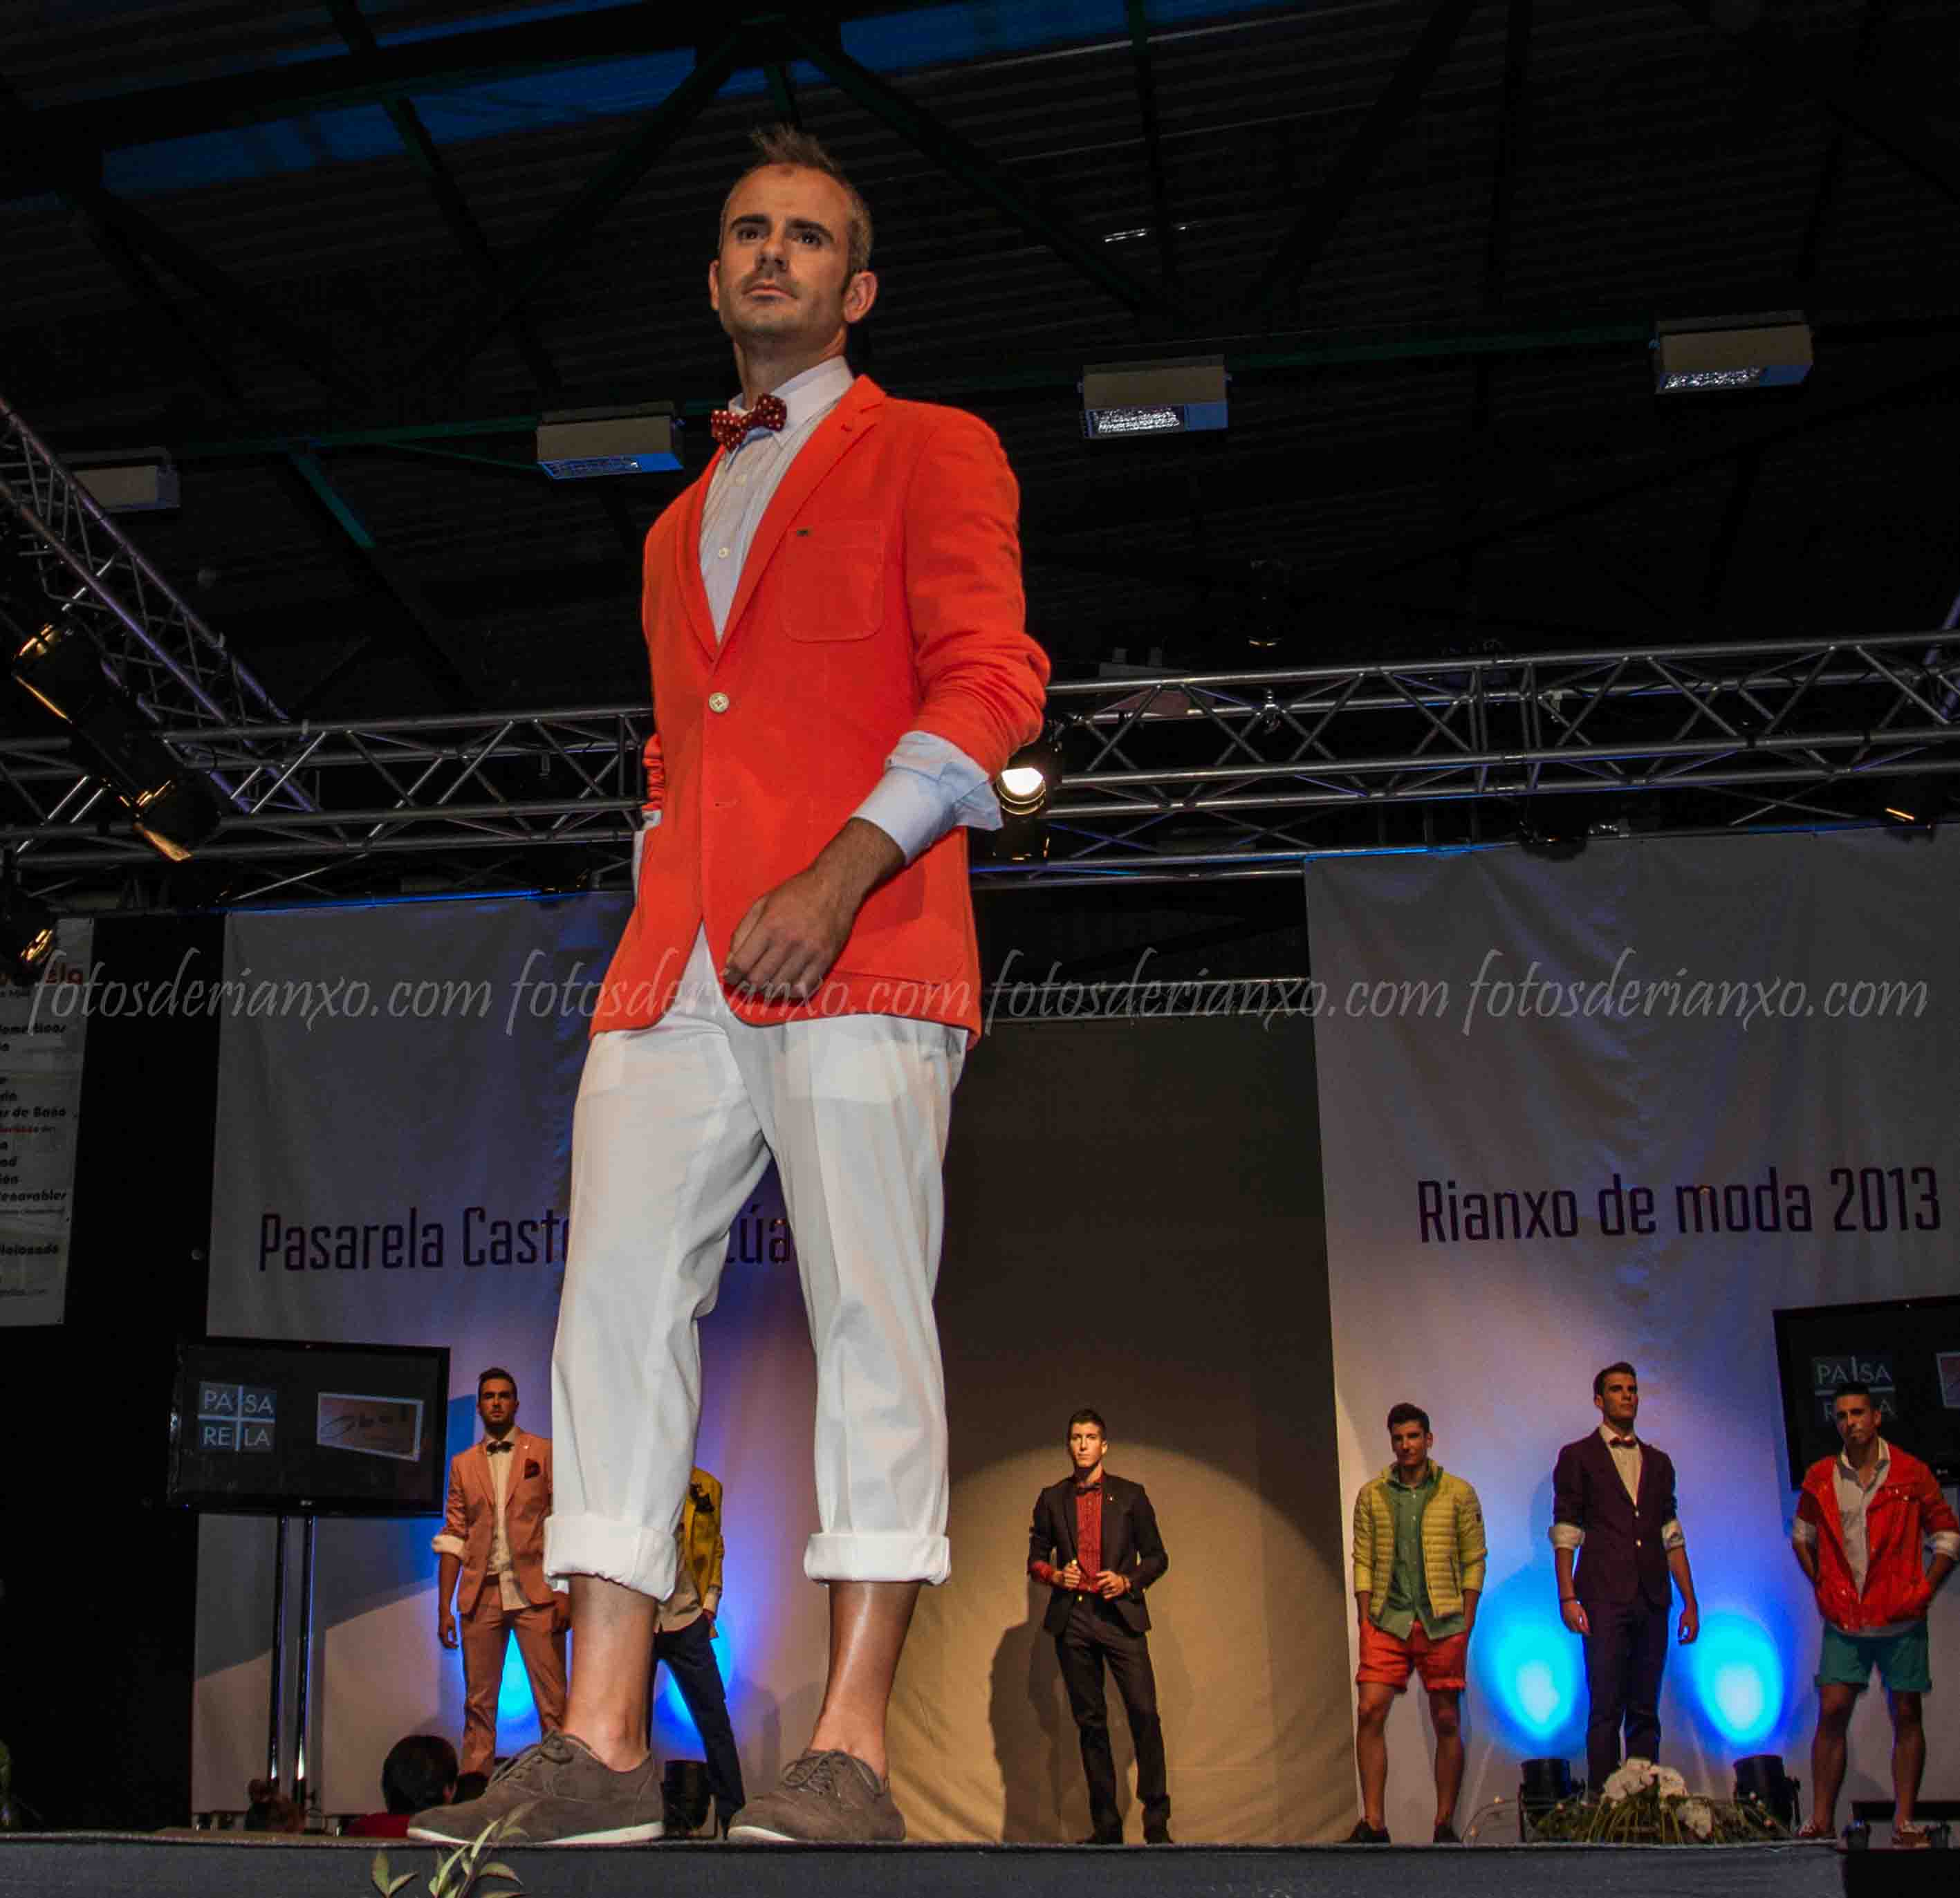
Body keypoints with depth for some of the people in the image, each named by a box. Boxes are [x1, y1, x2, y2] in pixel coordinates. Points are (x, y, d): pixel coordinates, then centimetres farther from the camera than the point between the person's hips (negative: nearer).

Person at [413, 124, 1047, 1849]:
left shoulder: (931, 452, 10)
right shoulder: (684, 523, 30)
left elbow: (991, 679, -4)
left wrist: (841, 873, -16)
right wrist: (670, 899, 15)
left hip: (858, 953, -6)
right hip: (677, 967, 6)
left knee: (870, 1313, -9)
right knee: (617, 1305, -4)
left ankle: (851, 1750, -7)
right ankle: (602, 1746, -2)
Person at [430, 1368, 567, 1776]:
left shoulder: (545, 1453, 6)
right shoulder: (463, 1464, 14)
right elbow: (453, 1540, 11)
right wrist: (444, 1608, 4)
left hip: (534, 1592, -3)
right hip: (481, 1596, 3)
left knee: (553, 1703, -6)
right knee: (479, 1703, 5)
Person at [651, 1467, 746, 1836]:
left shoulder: (706, 1487, 7)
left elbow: (716, 1549, 13)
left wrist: (709, 1607, 4)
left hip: (686, 1623, 1)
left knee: (714, 1721, 1)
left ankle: (733, 1817, 7)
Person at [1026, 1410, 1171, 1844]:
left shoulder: (1130, 1495, 10)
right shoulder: (1051, 1499, 14)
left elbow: (1156, 1556, 10)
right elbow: (1035, 1558, 18)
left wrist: (1127, 1581, -7)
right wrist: (1055, 1574, -3)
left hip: (1120, 1615, -2)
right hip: (1071, 1618, 2)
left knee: (1144, 1713, -13)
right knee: (1090, 1722, 3)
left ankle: (1157, 1823, -7)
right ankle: (1106, 1825, 9)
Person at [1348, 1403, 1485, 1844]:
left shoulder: (1458, 1494, 3)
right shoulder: (1372, 1495, 8)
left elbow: (1474, 1562, 3)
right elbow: (1362, 1562, 8)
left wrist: (1466, 1625, -3)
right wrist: (1365, 1622, 0)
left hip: (1443, 1624, -1)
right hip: (1388, 1622, 1)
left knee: (1447, 1722, 2)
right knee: (1369, 1712, -10)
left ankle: (1445, 1825, 12)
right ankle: (1373, 1824, -3)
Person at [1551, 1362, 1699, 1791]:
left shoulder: (1658, 1462, 18)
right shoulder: (1578, 1457, 6)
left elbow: (1672, 1537, 16)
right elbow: (1564, 1534, 1)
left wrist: (1690, 1602, 10)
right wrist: (1567, 1597, -9)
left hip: (1652, 1602, 4)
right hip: (1605, 1601, -4)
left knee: (1646, 1710, 5)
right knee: (1606, 1709, -6)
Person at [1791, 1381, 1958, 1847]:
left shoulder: (1911, 1473, -2)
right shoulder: (1821, 1477, 4)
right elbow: (1802, 1536, 19)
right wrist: (1821, 1586, 8)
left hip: (1901, 1619, -1)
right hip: (1844, 1618, 1)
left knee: (1907, 1715, 2)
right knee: (1832, 1712, -5)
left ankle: (1905, 1822, 9)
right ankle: (1821, 1821, -1)